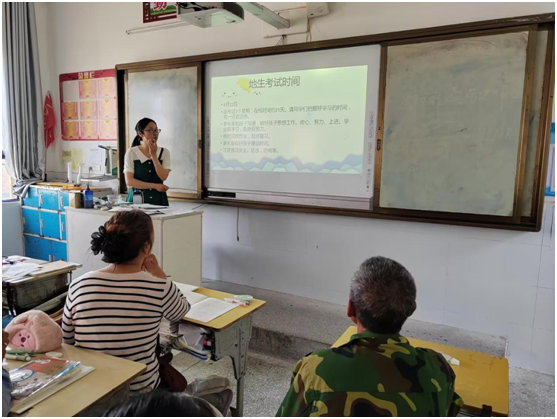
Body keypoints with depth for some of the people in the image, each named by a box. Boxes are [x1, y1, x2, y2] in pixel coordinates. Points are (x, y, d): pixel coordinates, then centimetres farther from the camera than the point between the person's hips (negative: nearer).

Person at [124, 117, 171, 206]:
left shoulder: (164, 152, 4)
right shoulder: (131, 153, -1)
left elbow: (163, 177, -9)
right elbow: (129, 181, -7)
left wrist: (154, 155, -13)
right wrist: (155, 186, -11)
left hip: (158, 200, 2)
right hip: (137, 199, -1)